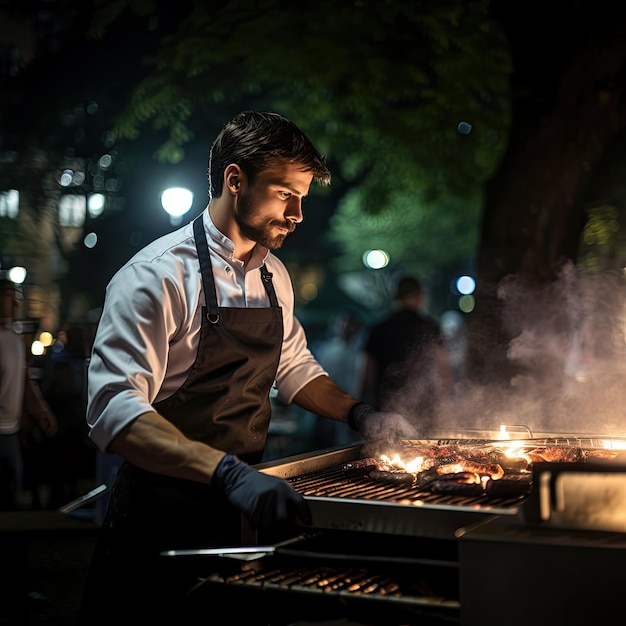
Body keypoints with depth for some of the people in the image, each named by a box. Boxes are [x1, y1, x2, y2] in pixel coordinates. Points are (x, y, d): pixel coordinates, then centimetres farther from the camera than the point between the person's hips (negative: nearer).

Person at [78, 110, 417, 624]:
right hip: (162, 519, -7)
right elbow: (114, 408, -29)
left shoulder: (273, 275, 7)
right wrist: (228, 472, -41)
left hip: (241, 512, 7)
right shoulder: (159, 274, -18)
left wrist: (357, 414, 7)